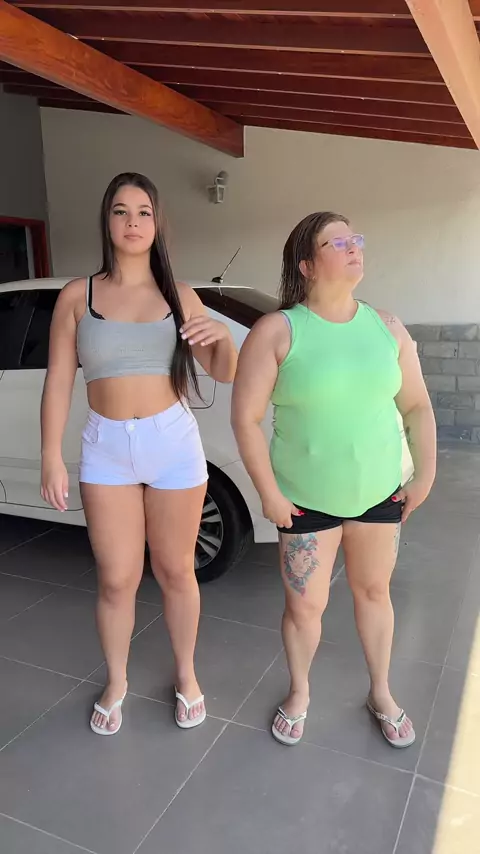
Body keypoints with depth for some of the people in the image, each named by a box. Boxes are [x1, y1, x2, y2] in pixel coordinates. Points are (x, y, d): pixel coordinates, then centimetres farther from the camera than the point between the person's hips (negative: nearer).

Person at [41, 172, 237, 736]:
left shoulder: (179, 296, 2)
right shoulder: (77, 296, 0)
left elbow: (225, 374, 6)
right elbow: (59, 380, 1)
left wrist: (223, 338, -16)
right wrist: (51, 458, -4)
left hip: (173, 443, 0)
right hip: (106, 449, 0)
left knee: (175, 571, 11)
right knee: (116, 579, 8)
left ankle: (186, 675, 35)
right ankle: (115, 684, 33)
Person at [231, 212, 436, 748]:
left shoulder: (387, 326, -1)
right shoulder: (276, 331, -13)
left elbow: (417, 406, 6)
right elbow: (246, 418, -13)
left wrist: (425, 473, 2)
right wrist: (269, 494, -13)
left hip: (380, 491, 4)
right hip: (306, 498, -3)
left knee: (373, 591, 18)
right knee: (304, 606, 7)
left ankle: (381, 694, 41)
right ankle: (299, 693, 37)